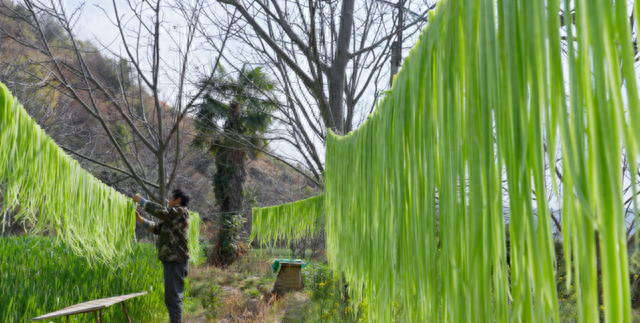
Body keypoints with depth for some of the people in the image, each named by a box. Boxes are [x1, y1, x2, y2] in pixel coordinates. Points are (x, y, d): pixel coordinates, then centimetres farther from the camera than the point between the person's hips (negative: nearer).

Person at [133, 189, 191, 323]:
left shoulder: (181, 212, -8)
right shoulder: (172, 217, 20)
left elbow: (161, 211, -18)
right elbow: (156, 228, 20)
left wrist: (141, 200, -8)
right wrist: (139, 219, 12)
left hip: (176, 262, -10)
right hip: (172, 261, 10)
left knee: (173, 297, -9)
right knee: (172, 297, 15)